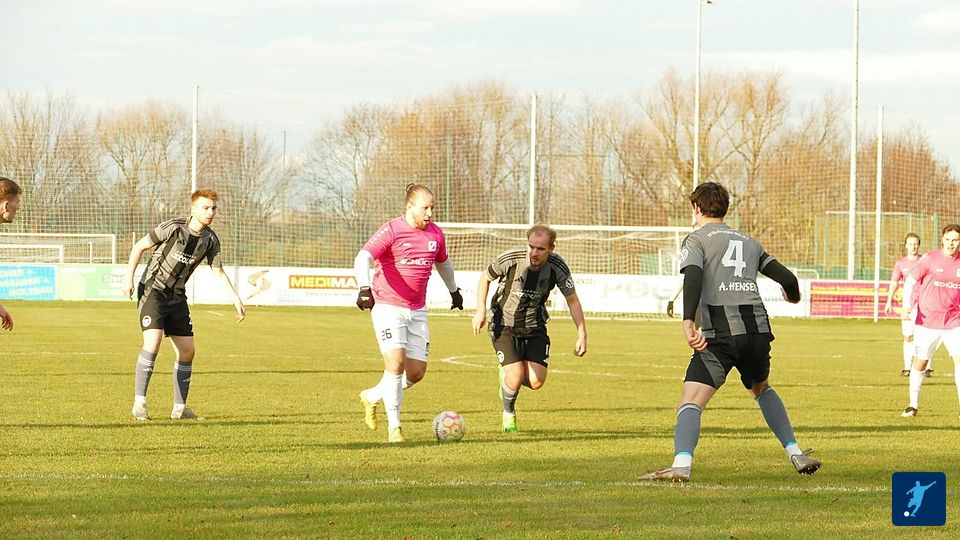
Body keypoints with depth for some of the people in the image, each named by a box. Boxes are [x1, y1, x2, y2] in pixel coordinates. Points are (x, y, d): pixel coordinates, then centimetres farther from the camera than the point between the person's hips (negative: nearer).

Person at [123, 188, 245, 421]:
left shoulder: (211, 240, -1)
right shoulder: (173, 227, -17)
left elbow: (218, 271, 11)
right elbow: (139, 247, -7)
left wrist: (236, 300, 3)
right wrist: (129, 278, -12)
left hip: (177, 296, 6)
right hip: (152, 290, -6)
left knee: (187, 351, 3)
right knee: (153, 343, -22)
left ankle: (179, 407, 14)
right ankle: (139, 403, -18)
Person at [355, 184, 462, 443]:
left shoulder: (436, 234, 7)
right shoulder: (391, 231, -12)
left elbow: (443, 263, 28)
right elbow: (363, 258, -25)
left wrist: (454, 290, 42)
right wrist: (364, 288, -42)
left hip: (417, 311, 6)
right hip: (387, 307, -6)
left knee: (416, 372, 2)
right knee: (396, 362, -18)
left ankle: (372, 397, 28)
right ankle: (394, 428, -9)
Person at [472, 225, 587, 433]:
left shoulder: (557, 267, -17)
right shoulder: (510, 259, -23)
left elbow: (572, 300, -3)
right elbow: (485, 278, -2)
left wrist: (582, 335, -7)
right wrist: (480, 310, -11)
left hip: (534, 327, 3)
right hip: (504, 324, -3)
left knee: (536, 382, -9)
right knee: (515, 378, -17)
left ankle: (507, 372, 27)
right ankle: (509, 413, 16)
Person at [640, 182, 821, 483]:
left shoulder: (697, 240, 7)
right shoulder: (749, 243, 23)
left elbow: (692, 278, -12)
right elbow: (787, 279, 21)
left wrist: (688, 322, -24)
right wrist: (793, 296, 46)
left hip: (720, 334, -5)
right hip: (758, 328, 5)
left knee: (691, 401, -11)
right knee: (762, 390, 32)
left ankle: (682, 464, -34)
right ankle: (796, 454, 27)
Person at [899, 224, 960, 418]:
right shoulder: (929, 259, -5)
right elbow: (910, 281, -1)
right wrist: (908, 305, -14)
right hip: (927, 321, -1)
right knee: (920, 362, 6)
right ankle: (913, 405, 22)